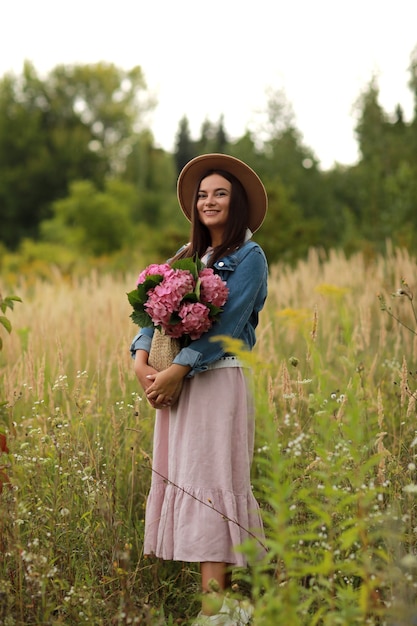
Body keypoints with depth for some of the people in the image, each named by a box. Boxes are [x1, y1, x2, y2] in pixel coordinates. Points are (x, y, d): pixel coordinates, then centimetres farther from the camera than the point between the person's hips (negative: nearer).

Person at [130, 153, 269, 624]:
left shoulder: (249, 257, -2)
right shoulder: (187, 257, 18)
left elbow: (225, 325, -13)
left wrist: (176, 371, -20)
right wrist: (141, 360, -9)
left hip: (218, 381, -7)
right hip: (176, 382, 7)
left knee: (209, 485, -11)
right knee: (182, 482, 5)